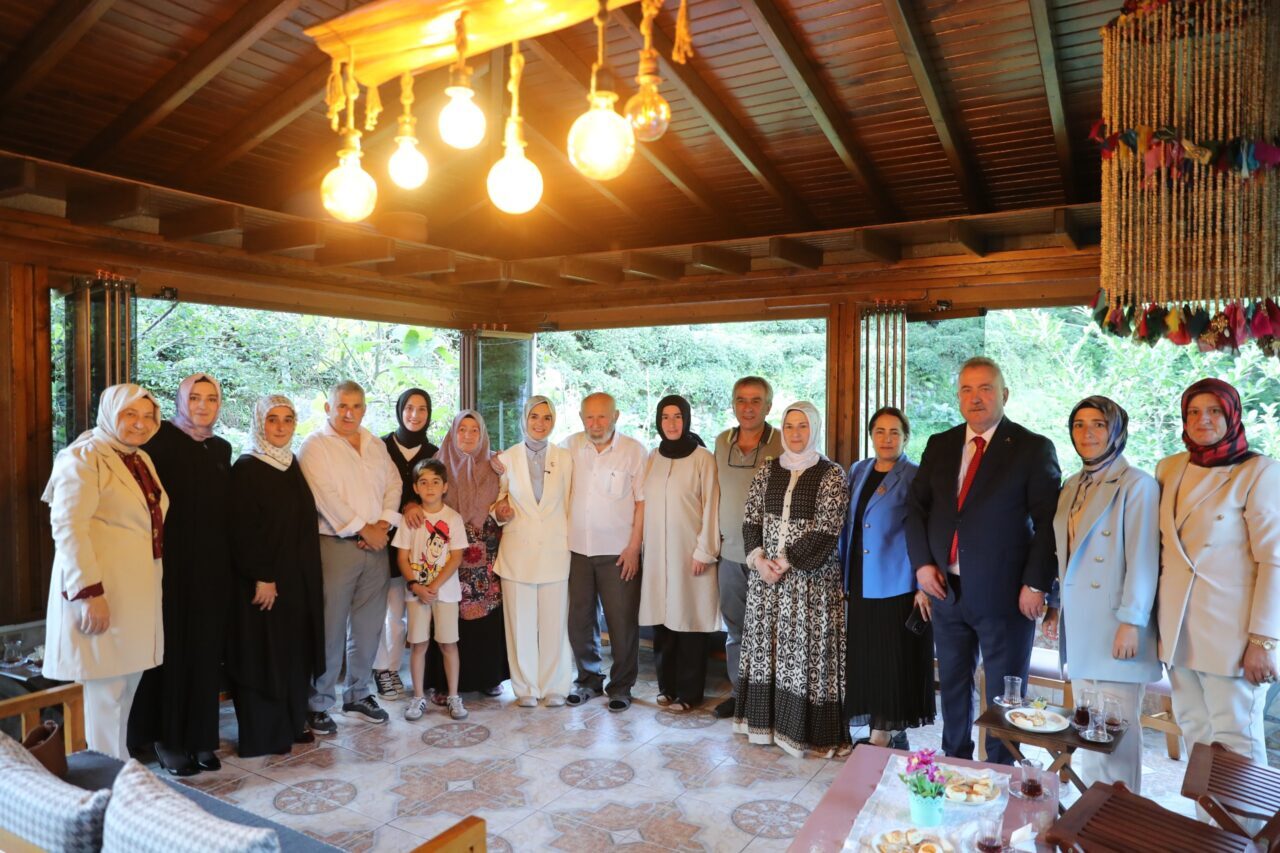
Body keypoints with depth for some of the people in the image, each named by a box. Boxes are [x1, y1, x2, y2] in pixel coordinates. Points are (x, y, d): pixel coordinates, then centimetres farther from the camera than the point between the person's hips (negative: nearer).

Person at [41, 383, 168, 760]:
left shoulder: (142, 460, 15)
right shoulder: (85, 457, -9)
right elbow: (67, 527, -18)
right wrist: (89, 592, -22)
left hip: (139, 591, 8)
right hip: (103, 594, -8)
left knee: (128, 688, 14)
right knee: (105, 692, -1)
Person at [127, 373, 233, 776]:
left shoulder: (221, 448, 12)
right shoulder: (162, 440, -5)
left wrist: (230, 566, 11)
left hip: (212, 565, 5)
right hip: (172, 563, -5)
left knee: (206, 650, 8)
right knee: (172, 648, 3)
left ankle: (200, 736, 19)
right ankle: (167, 739, 17)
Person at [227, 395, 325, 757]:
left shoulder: (293, 464, 10)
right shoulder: (246, 468, -12)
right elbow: (242, 530, -17)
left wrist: (308, 575, 12)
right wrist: (261, 577, -20)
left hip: (298, 577, 7)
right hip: (263, 579, -7)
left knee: (295, 651, 14)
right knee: (263, 654, 2)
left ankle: (291, 724, 26)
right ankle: (261, 736, 14)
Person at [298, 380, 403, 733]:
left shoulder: (375, 445, 16)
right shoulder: (316, 446, -4)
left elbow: (393, 484, 11)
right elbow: (326, 497, -14)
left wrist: (383, 524, -5)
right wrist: (363, 530, -13)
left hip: (376, 545, 6)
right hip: (336, 544, -6)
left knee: (369, 626, 11)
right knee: (331, 628, -2)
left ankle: (358, 695, 26)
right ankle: (319, 704, 12)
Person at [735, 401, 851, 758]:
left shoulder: (831, 474, -5)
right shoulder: (767, 471, 9)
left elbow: (827, 530, -11)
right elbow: (750, 519, 8)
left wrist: (785, 561, -13)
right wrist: (759, 559, -8)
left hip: (811, 575, -4)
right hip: (765, 573, 4)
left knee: (806, 646, -2)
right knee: (767, 644, 8)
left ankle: (805, 729, 9)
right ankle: (766, 720, 20)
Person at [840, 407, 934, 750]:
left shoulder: (915, 478, -6)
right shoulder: (857, 471, 10)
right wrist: (842, 576, 10)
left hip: (896, 586, -6)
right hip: (860, 585, 6)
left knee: (894, 661, 1)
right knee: (866, 659, 10)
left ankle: (886, 732, 14)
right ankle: (885, 732, 23)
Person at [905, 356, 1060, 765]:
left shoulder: (1033, 448, -5)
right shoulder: (939, 445, 8)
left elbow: (1048, 521, -9)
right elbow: (917, 508, 10)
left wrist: (1036, 584, -15)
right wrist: (922, 562, -2)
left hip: (1004, 594, -4)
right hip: (947, 589, 5)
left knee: (1004, 694, 8)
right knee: (952, 685, 18)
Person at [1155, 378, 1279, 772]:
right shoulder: (1169, 469, 9)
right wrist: (1154, 616, 9)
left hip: (1230, 631, -5)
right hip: (1178, 630, 5)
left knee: (1235, 740, 2)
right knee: (1195, 732, 13)